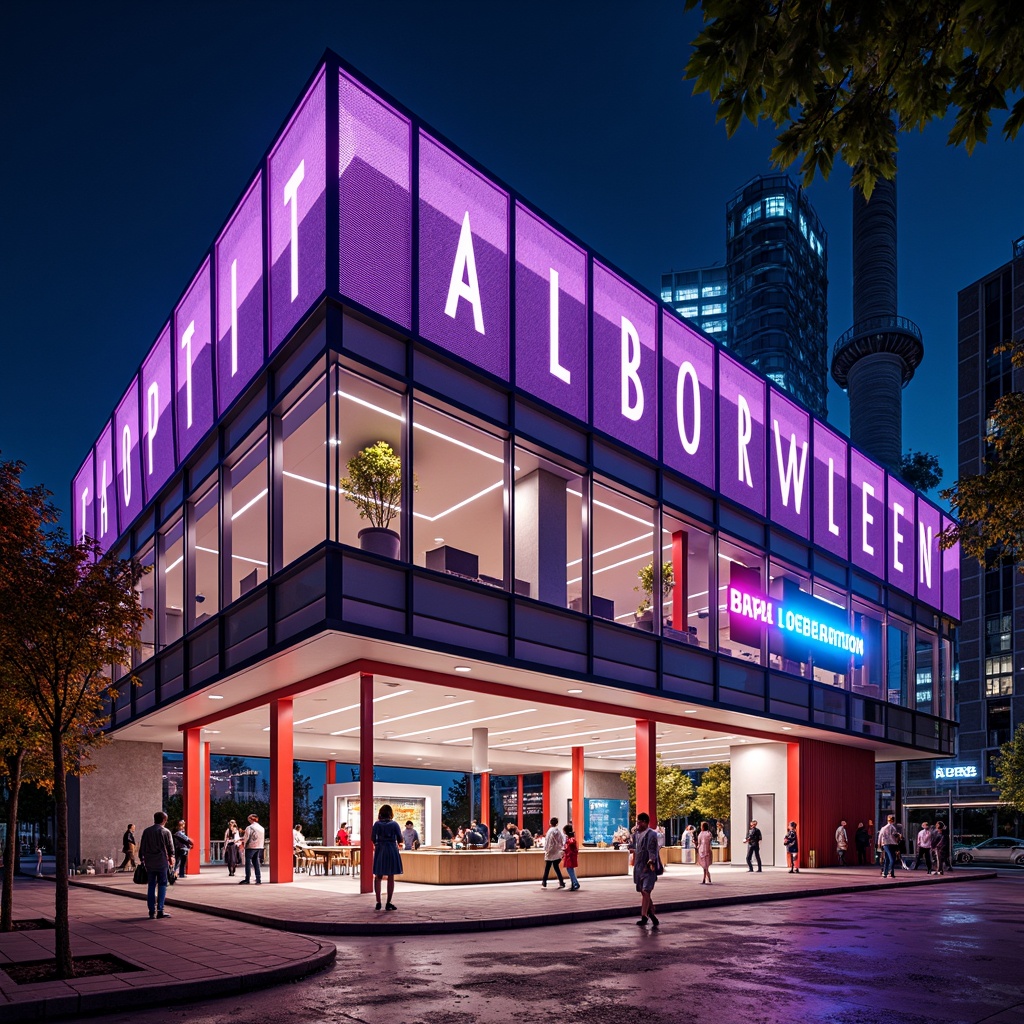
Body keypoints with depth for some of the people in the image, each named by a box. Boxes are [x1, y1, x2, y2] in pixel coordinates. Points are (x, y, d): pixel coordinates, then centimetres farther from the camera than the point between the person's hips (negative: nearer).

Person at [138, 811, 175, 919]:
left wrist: (142, 860, 16)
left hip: (149, 863, 3)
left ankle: (152, 911, 7)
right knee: (162, 885, 3)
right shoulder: (166, 832, -3)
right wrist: (171, 858, 17)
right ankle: (160, 910, -2)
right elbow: (170, 848, 1)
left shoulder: (146, 831, 5)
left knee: (151, 886, 8)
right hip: (162, 862, -3)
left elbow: (142, 848, 7)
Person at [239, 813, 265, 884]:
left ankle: (247, 879, 1)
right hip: (259, 847, 6)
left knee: (248, 863, 2)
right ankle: (258, 880, 5)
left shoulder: (249, 827, -10)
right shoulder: (262, 828, 9)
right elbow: (263, 839, 11)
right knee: (256, 863, 10)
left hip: (251, 847, -6)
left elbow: (246, 837, -9)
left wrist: (243, 843, 8)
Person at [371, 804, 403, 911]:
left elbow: (373, 838, 1)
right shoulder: (394, 824, -4)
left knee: (378, 877, 12)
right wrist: (397, 843, 22)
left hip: (379, 851, 1)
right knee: (391, 878, 5)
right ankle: (388, 903, 5)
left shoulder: (377, 824, -1)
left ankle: (378, 902, 8)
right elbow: (400, 839, -1)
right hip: (392, 851, -1)